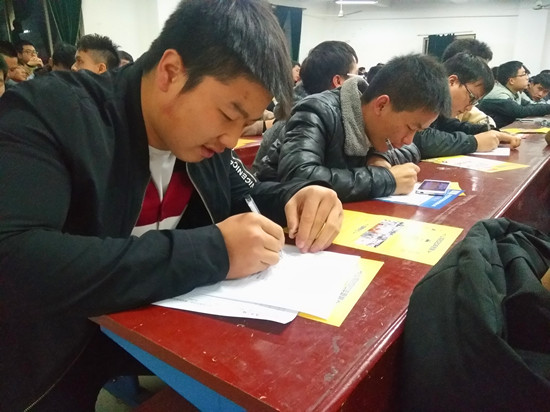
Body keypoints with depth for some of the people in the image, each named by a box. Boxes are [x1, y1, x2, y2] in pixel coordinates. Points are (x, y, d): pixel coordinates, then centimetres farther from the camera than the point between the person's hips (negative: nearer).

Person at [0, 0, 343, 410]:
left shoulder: (201, 131, -2)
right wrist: (210, 252, -35)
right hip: (63, 367, -4)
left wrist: (298, 195, -12)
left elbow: (246, 197, 11)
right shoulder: (45, 114, -22)